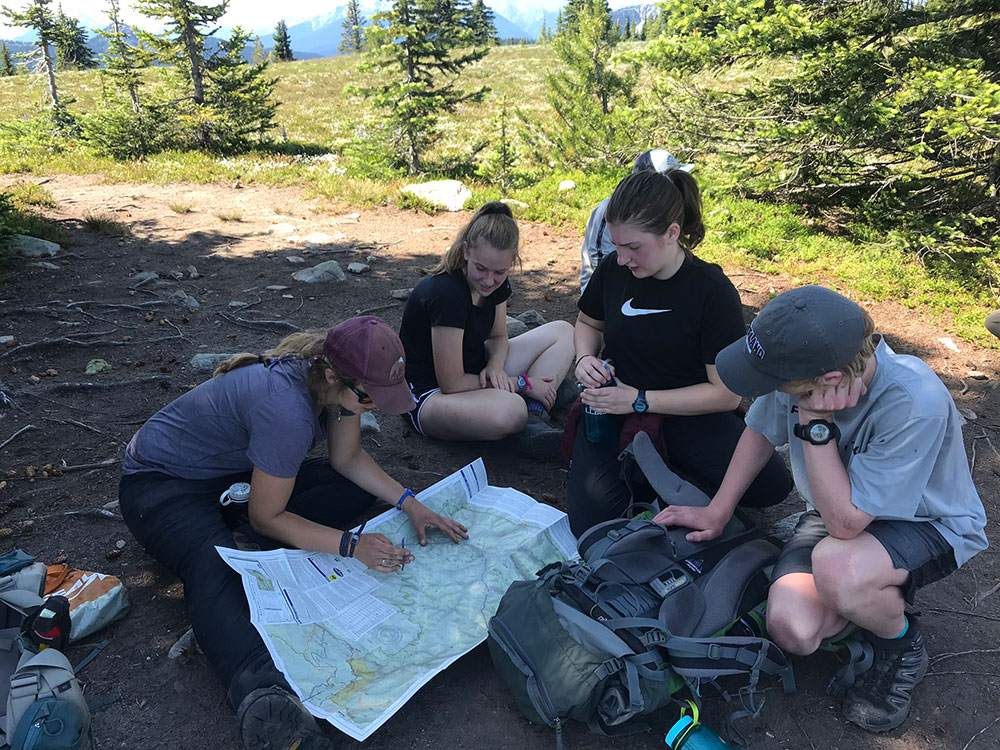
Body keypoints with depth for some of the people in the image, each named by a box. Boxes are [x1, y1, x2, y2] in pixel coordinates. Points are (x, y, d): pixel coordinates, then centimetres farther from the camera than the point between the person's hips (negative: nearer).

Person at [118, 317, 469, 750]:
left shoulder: (338, 379, -13)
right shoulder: (286, 409, -37)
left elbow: (347, 459, 0)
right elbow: (265, 518, -26)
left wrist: (409, 503, -11)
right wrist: (351, 546, -31)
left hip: (237, 472, 9)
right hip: (161, 480, -8)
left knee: (361, 488, -6)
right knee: (215, 567, -40)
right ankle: (265, 696, -56)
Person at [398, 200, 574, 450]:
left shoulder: (496, 283, -5)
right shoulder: (446, 293, -29)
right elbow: (451, 384, -25)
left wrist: (496, 366, -15)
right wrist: (522, 383, -18)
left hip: (475, 373, 9)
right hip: (431, 392, -9)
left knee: (563, 332, 5)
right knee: (510, 410, -42)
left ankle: (533, 419, -12)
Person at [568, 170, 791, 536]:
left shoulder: (713, 292, -15)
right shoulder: (613, 269, -4)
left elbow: (727, 392, -14)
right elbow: (588, 323, 18)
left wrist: (640, 400, -20)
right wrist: (585, 359, -6)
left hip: (686, 413, -1)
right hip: (611, 407, 1)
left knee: (772, 486, -23)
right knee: (592, 521, -24)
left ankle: (655, 463, -2)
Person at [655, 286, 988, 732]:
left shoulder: (916, 404, -36)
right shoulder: (799, 365, -20)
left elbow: (845, 522, -33)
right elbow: (762, 431, 1)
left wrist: (816, 422, -36)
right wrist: (717, 511, 3)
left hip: (929, 524, -4)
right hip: (839, 508, 4)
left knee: (836, 568, -38)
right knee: (791, 627, -21)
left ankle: (902, 648, -2)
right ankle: (876, 596, 13)